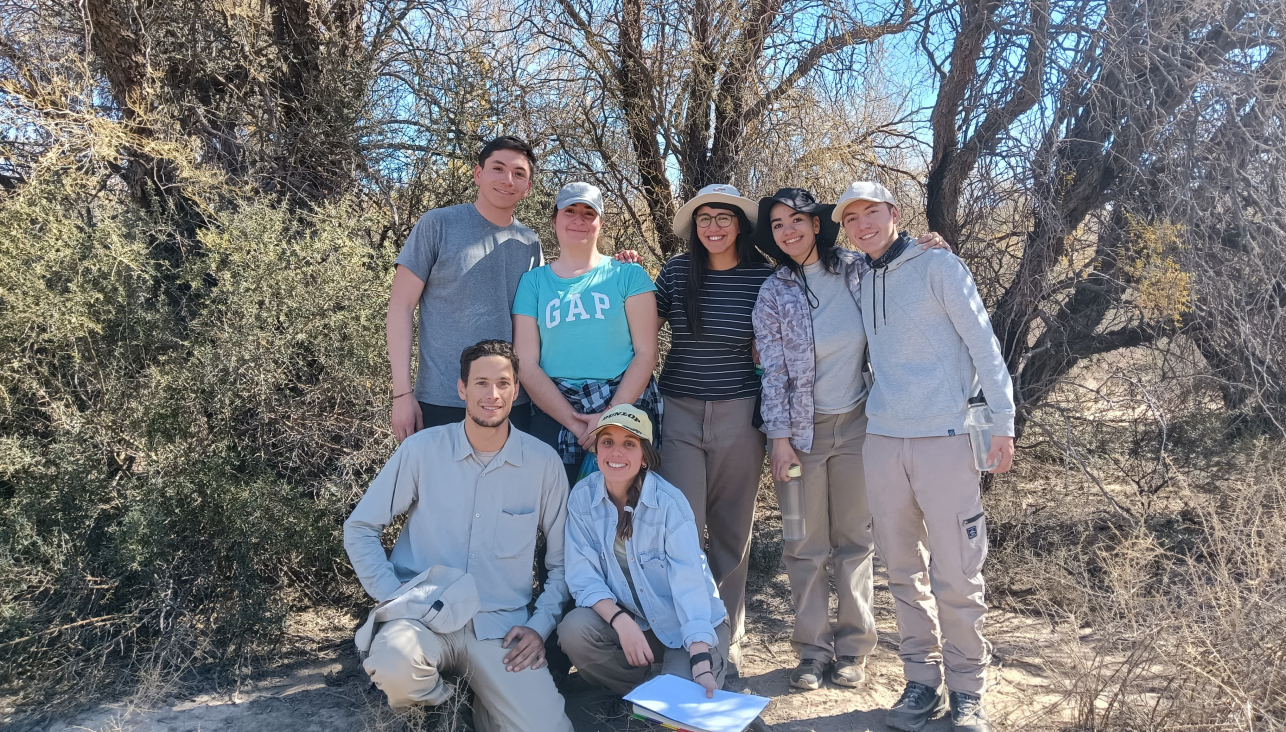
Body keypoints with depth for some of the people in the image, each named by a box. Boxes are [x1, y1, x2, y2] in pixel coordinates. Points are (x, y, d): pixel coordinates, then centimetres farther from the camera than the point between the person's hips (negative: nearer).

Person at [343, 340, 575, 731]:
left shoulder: (543, 462, 0)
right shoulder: (422, 449, -3)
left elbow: (562, 562, 8)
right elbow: (359, 528, 4)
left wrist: (540, 625, -4)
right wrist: (394, 597, -7)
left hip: (502, 627, 1)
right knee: (393, 664, -34)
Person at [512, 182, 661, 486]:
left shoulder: (628, 275, 4)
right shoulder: (532, 282, 7)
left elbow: (646, 353, -3)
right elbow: (526, 364, 0)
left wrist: (610, 415, -15)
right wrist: (574, 423, -11)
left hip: (625, 405, -1)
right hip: (554, 411, 1)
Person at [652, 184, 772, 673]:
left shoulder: (763, 276, 0)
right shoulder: (676, 271, 3)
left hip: (738, 413, 0)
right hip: (679, 412, 0)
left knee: (732, 531, 9)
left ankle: (727, 643, 25)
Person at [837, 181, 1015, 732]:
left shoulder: (938, 266, -1)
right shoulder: (860, 282, 14)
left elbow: (982, 342, -4)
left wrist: (1002, 421, -8)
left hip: (943, 438, -5)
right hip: (882, 439, 5)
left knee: (955, 573, -2)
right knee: (904, 570, 10)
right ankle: (923, 680, 22)